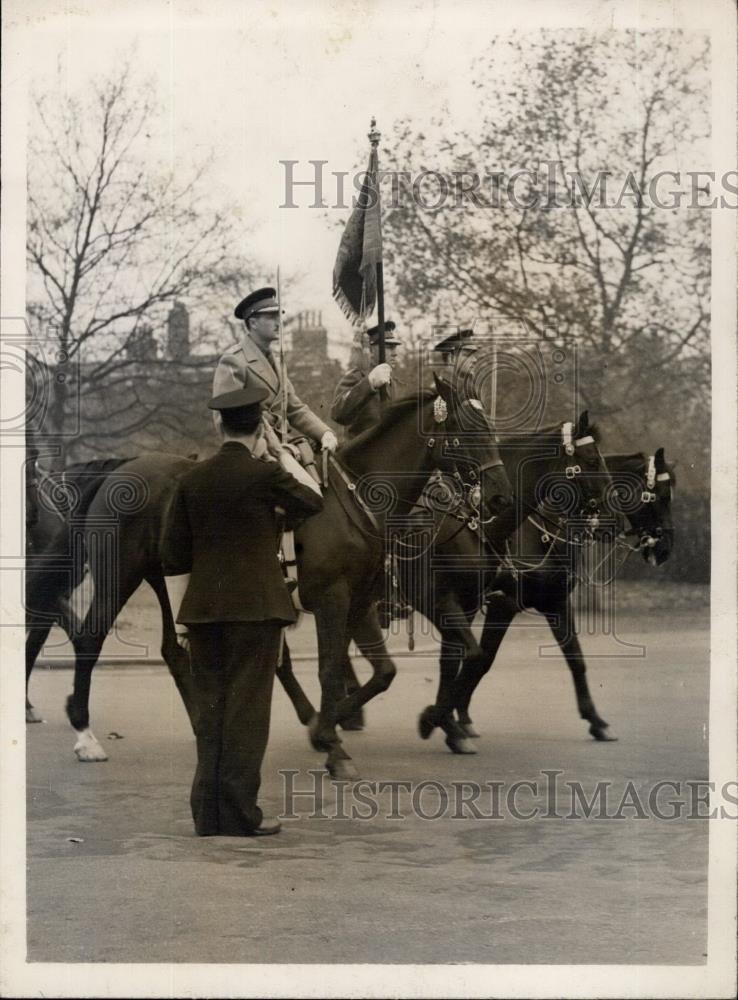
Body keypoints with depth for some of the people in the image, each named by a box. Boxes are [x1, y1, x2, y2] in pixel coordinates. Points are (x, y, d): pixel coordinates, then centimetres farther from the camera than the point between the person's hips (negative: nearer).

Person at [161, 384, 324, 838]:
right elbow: (313, 499, 10)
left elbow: (174, 555, 8)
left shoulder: (193, 478, 5)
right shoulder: (265, 473, -9)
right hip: (255, 608, -4)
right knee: (247, 707, 0)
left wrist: (180, 618, 15)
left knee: (209, 708, 10)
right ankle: (240, 813, 1)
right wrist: (281, 452, 14)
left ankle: (208, 814, 13)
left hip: (203, 610, 4)